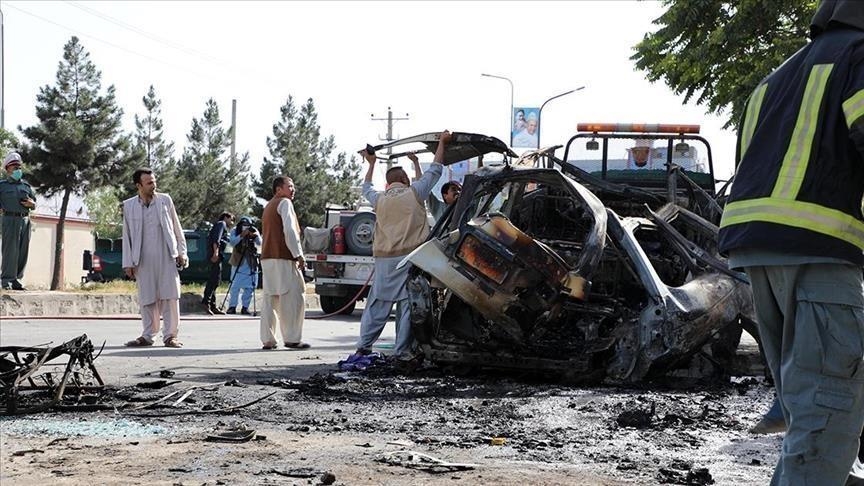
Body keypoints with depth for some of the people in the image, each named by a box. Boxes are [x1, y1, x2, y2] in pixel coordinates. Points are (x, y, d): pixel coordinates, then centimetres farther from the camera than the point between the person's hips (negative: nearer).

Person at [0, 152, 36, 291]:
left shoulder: (26, 186, 21)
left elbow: (34, 205, 24)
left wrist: (31, 204, 2)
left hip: (25, 220, 5)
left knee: (23, 251, 2)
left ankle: (16, 279, 8)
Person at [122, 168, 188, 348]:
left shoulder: (165, 200, 6)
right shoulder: (129, 206, 4)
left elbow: (176, 228, 10)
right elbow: (127, 235, 7)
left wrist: (181, 252, 5)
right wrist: (128, 263, 3)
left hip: (167, 257, 0)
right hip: (143, 260, 0)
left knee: (170, 296, -4)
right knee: (147, 299, 4)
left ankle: (170, 335, 2)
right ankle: (147, 335, 13)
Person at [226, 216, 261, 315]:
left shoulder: (254, 231, 3)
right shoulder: (235, 231, 0)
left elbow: (259, 243, -7)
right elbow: (232, 242, -15)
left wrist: (256, 235, -26)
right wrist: (242, 235, -28)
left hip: (251, 264, 2)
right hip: (238, 263, -2)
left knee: (249, 287, 1)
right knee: (235, 286, -7)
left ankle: (245, 307, 8)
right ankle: (232, 307, 0)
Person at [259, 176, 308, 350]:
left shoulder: (269, 206, 24)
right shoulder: (284, 203, -5)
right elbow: (289, 230, -16)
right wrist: (299, 255, -15)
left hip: (267, 257, 9)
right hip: (283, 259, -9)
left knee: (270, 299, 7)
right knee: (293, 298, -6)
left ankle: (268, 339, 4)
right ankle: (291, 339, -8)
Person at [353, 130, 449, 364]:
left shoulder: (379, 199, 9)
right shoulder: (413, 193, 1)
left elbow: (366, 188, 33)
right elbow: (435, 170, 10)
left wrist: (371, 164, 45)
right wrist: (442, 142, 21)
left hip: (384, 259, 4)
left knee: (377, 303, 9)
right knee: (407, 304, -3)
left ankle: (363, 346, 8)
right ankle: (403, 350, -5)